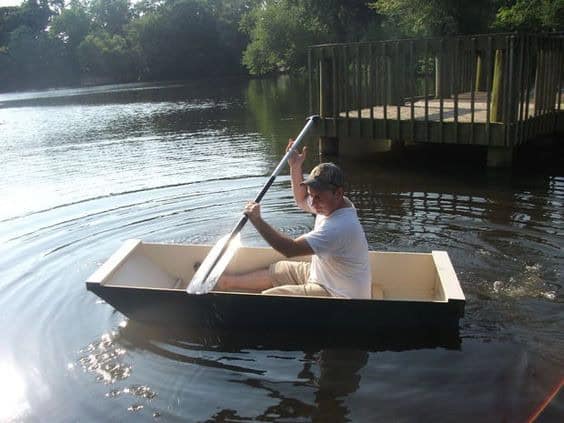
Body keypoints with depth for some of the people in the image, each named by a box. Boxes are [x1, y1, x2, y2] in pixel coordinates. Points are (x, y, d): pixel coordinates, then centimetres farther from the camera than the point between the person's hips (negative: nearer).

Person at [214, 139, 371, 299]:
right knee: (274, 271, 15)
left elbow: (290, 249, -33)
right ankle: (224, 283, 30)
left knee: (267, 298, -15)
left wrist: (256, 219, -26)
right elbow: (302, 201, 19)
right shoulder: (331, 204, -2)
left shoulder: (340, 227, -32)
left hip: (339, 294, -10)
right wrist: (295, 166, 6)